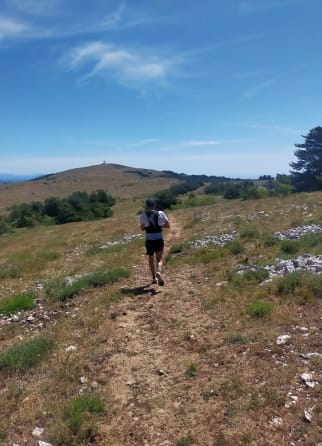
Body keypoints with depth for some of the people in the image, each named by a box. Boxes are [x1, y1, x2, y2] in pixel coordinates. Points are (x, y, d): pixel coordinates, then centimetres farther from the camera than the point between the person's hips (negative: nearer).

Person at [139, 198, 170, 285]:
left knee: (151, 259, 17)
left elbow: (142, 228, -3)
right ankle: (159, 272, -29)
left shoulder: (143, 215, -5)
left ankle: (154, 278, 27)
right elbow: (168, 225, 0)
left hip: (149, 240, 1)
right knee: (160, 259, 1)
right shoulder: (160, 213, -3)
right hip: (159, 239, -1)